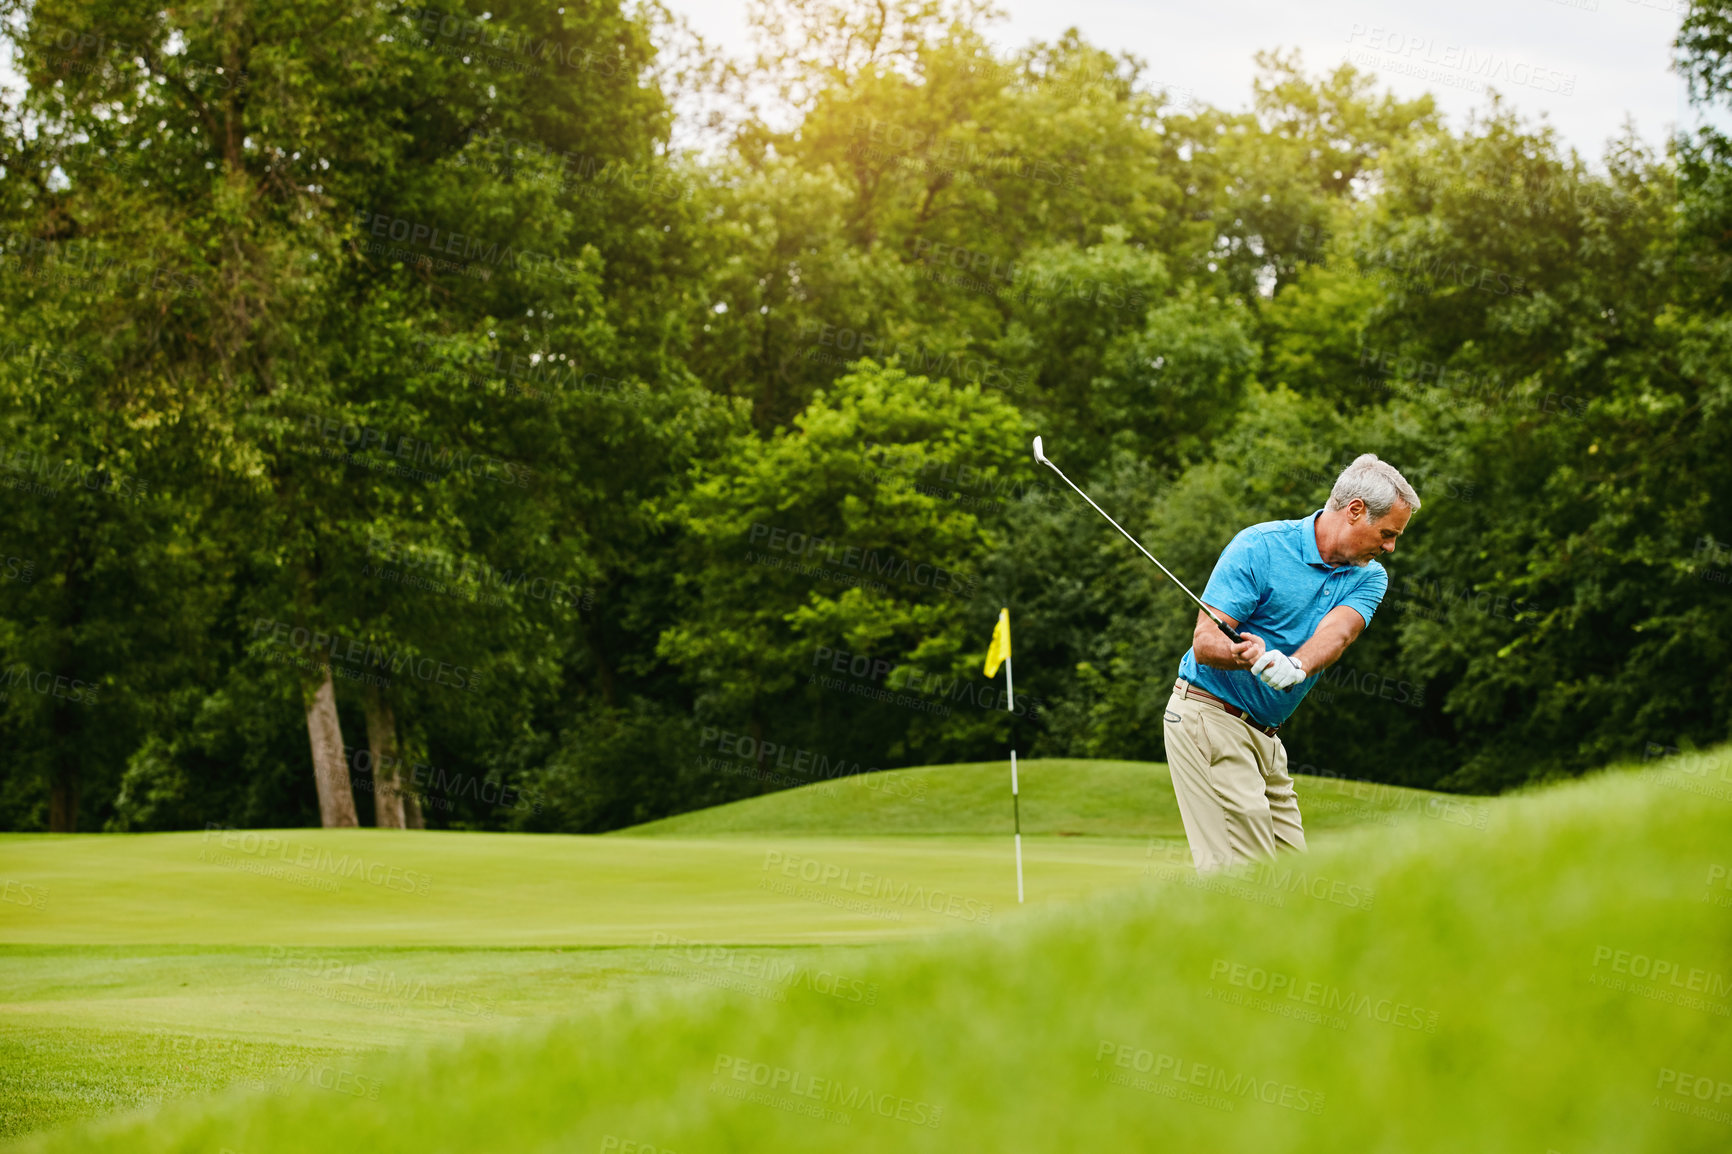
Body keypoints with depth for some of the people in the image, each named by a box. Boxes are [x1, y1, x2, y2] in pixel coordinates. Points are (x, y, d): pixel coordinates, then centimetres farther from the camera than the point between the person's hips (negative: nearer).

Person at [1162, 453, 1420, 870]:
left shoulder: (1368, 577, 6)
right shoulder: (1258, 547, -12)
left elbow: (1336, 632, -16)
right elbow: (1204, 642, -17)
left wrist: (1292, 667, -39)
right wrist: (1248, 656, -40)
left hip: (1266, 735, 7)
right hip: (1208, 715, -7)